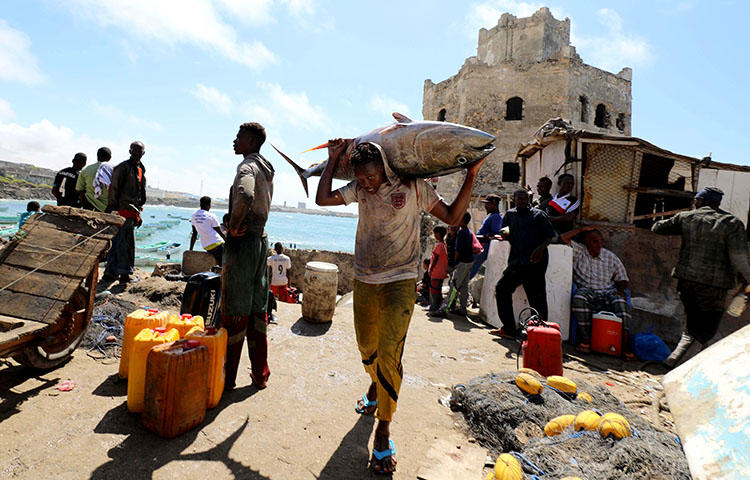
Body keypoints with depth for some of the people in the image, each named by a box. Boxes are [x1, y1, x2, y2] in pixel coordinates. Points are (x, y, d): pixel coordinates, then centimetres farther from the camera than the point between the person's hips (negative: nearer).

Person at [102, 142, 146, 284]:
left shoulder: (140, 170, 21)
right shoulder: (123, 167, -7)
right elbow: (115, 189, -13)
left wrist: (138, 213, 23)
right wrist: (113, 207, -19)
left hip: (131, 212, 9)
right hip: (124, 209, -9)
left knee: (117, 243, 12)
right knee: (127, 243, -7)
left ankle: (110, 273, 19)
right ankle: (125, 274, -1)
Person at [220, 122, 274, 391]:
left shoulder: (247, 166, -12)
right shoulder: (267, 169, 17)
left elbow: (245, 197, -34)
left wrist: (233, 226, -19)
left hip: (242, 240, -9)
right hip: (261, 238, 9)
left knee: (234, 313, -1)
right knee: (258, 311, 13)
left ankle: (227, 377, 10)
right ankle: (260, 374, 22)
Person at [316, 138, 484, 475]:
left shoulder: (413, 188, -6)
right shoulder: (360, 189, 3)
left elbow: (452, 217, -3)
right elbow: (322, 198, 2)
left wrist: (471, 177, -11)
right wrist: (333, 159, 4)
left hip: (399, 283, -4)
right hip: (364, 282, 4)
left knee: (389, 355, -12)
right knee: (366, 347, 18)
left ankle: (383, 429, 6)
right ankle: (375, 386, 50)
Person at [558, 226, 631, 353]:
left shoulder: (611, 257, 14)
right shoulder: (579, 251, 8)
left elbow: (622, 279, 16)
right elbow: (563, 238, -5)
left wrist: (621, 290, -6)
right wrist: (581, 230, 5)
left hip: (607, 292, 2)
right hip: (586, 290, -2)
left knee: (620, 302, -31)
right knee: (579, 298, -36)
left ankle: (625, 344, -33)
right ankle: (585, 340, -33)